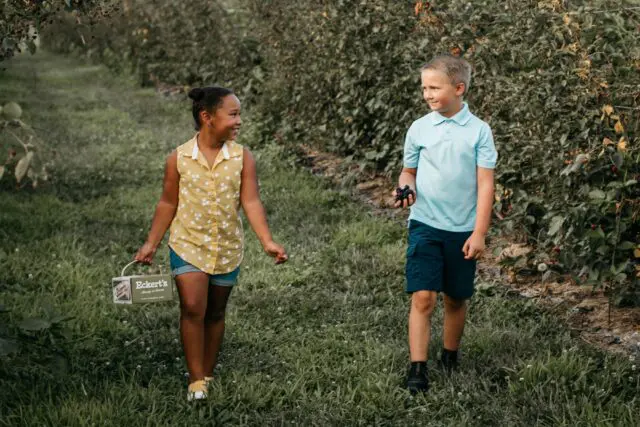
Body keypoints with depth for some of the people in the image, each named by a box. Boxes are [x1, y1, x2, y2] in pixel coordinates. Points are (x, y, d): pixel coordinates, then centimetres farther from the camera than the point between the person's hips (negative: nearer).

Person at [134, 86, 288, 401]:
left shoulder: (242, 158, -6)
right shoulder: (179, 159, -7)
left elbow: (251, 202, -10)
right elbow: (168, 204, 2)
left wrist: (267, 242, -22)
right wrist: (151, 244, 4)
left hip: (227, 249, 2)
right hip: (188, 245, -2)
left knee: (215, 313, 13)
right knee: (192, 309, -13)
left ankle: (208, 375, 28)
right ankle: (196, 380, -3)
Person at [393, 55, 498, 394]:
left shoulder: (479, 131, -5)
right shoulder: (419, 128, 1)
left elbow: (485, 183, -5)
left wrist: (479, 233, -9)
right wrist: (406, 187, -11)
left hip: (462, 230, 0)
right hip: (425, 225, 0)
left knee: (456, 299, 13)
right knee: (423, 298, -10)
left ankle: (450, 360, 33)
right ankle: (417, 370, -7)